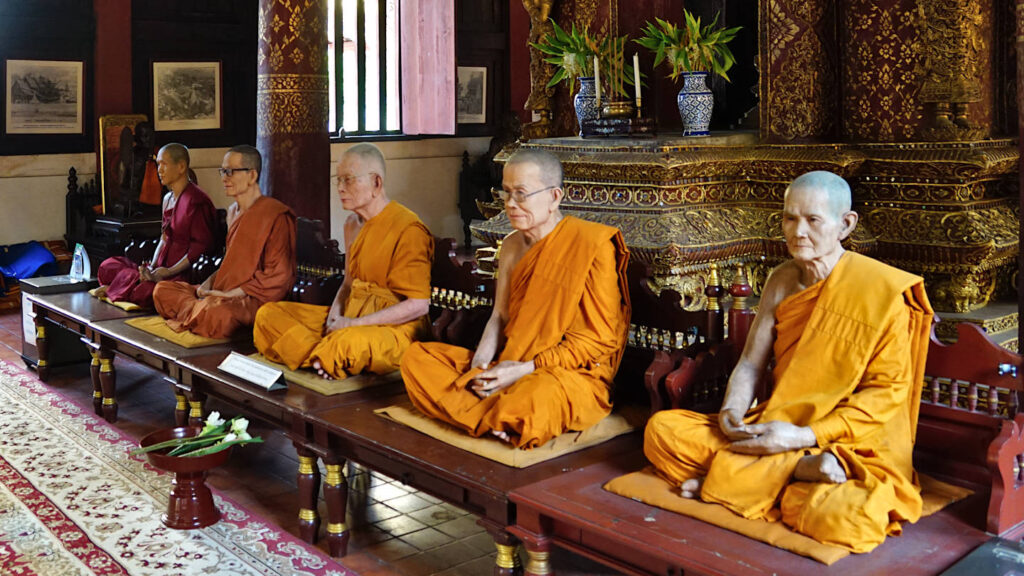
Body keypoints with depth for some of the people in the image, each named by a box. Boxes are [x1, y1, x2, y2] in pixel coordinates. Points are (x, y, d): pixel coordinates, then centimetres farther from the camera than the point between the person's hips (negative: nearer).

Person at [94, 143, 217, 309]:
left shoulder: (196, 201, -13)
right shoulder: (168, 199, 17)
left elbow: (201, 247, -17)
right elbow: (164, 239, 18)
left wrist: (170, 271, -20)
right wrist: (151, 267, 0)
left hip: (185, 274, -9)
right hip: (162, 268, 9)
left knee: (143, 292, -29)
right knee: (108, 265, 0)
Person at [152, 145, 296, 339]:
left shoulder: (276, 216, -11)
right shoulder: (233, 212, 19)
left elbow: (278, 277, -15)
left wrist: (230, 294, -15)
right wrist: (208, 283, 5)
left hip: (257, 298, -9)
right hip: (223, 293, 9)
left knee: (218, 314, -39)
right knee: (162, 290, -1)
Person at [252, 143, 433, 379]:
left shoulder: (408, 229, -14)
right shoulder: (352, 224, 14)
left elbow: (418, 305, -18)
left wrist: (355, 323, -18)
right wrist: (335, 313, -2)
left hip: (396, 326, -9)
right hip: (351, 317, 9)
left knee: (351, 343, -42)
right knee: (268, 315, -3)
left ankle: (317, 360, -10)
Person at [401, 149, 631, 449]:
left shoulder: (592, 244, -12)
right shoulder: (512, 246, 11)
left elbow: (599, 339, -13)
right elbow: (500, 316, 14)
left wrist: (527, 369, -18)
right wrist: (483, 357, -9)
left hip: (576, 374, -7)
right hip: (511, 364, 7)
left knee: (534, 398, -42)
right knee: (416, 357, -6)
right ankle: (498, 422, -18)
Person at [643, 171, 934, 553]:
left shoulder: (881, 290, -10)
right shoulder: (781, 281, 8)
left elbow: (886, 391, -11)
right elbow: (750, 363, 11)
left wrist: (806, 436, -20)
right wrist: (732, 413, -11)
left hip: (854, 445, -6)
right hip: (774, 430, 6)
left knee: (844, 518, -41)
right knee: (661, 429, -13)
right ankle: (799, 469, -19)